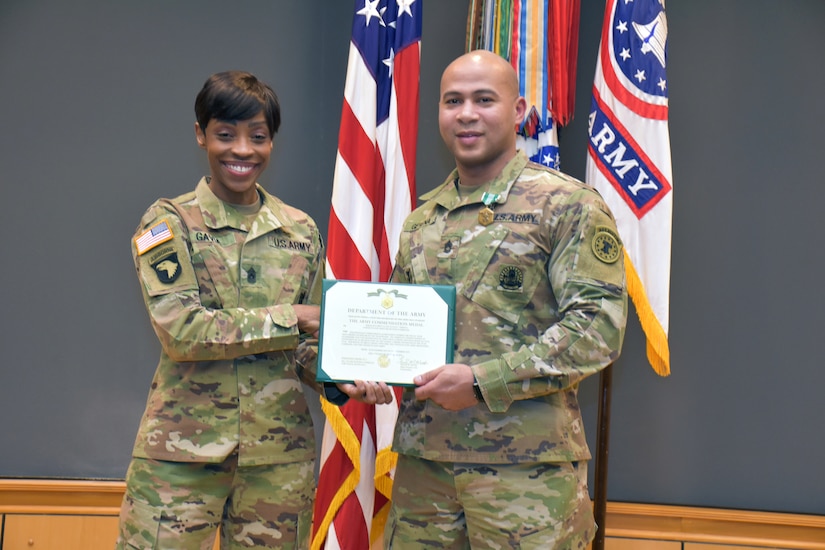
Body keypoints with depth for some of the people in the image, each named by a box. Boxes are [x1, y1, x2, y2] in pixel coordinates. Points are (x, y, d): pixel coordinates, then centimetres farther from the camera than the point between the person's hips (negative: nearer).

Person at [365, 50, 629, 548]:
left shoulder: (569, 205, -4)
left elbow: (600, 325, -13)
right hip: (422, 459, 6)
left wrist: (483, 380, -19)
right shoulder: (423, 218, 16)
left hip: (527, 466, -5)